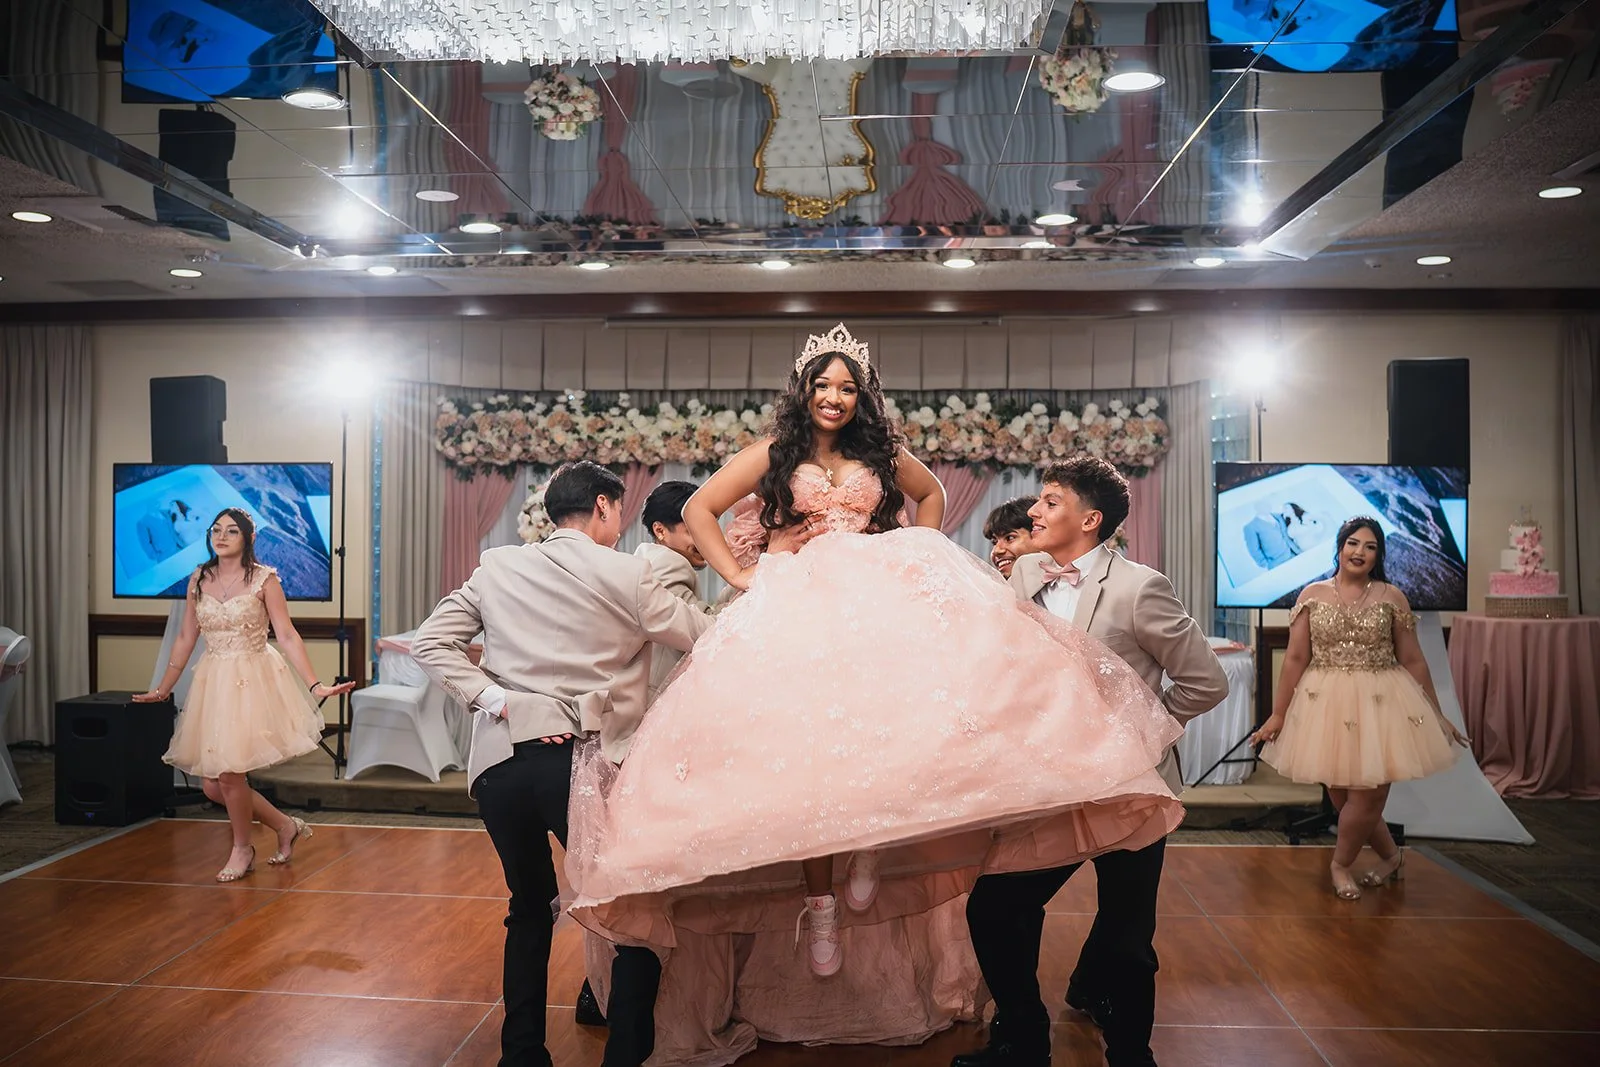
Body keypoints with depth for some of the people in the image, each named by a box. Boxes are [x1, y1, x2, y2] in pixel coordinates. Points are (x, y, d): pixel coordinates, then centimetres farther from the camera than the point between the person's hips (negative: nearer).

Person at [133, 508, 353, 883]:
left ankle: (242, 850, 18)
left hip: (253, 680, -5)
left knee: (229, 772, -9)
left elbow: (288, 637, -9)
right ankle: (286, 826, 25)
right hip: (212, 682, 5)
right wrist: (163, 690, 18)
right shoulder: (199, 579, 7)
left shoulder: (264, 578, -5)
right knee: (212, 784, 3)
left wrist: (315, 685, -16)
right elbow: (186, 639, 15)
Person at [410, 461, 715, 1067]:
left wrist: (492, 698, -2)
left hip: (501, 761, 5)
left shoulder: (497, 568, 7)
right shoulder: (626, 576, -5)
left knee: (530, 908, 24)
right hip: (580, 763, -5)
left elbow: (430, 642, 4)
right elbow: (707, 641, 2)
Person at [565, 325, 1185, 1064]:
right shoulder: (774, 452, 9)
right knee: (806, 740, -16)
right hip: (794, 608, -2)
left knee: (882, 716, -26)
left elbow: (932, 495, 32)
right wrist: (739, 575, -2)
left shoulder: (881, 454, 16)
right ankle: (819, 899, -11)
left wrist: (921, 559, 16)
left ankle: (867, 847, -15)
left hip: (877, 598, 2)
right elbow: (698, 509, 7)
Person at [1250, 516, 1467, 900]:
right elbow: (1295, 659, 2)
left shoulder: (1391, 597, 1)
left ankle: (1341, 864, 22)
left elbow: (1413, 661, 6)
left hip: (1381, 704, -1)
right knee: (1342, 794, 5)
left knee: (1367, 794, -3)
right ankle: (1391, 855, 32)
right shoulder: (1312, 595, 1)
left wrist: (1436, 714, 7)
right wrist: (1278, 713, 2)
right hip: (1327, 705, 1)